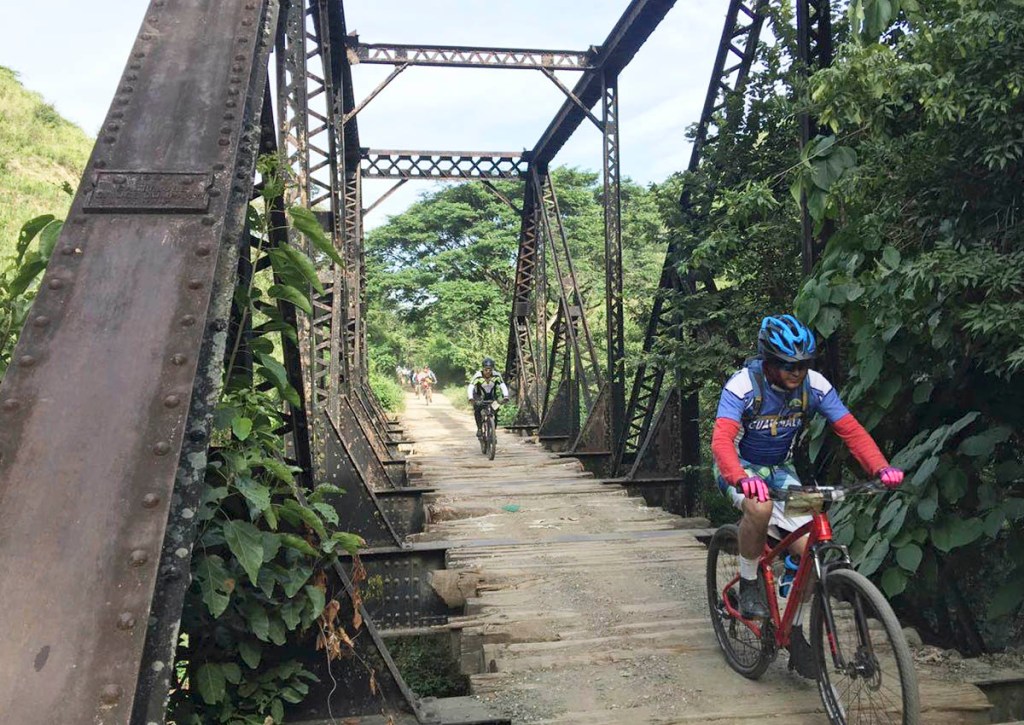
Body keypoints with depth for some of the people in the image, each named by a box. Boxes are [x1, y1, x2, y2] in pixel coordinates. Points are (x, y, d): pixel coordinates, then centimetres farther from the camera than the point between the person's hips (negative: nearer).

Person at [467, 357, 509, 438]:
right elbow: (470, 387, -35)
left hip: (492, 396, 2)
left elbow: (503, 386, -29)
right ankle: (479, 429, -11)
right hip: (480, 396, -2)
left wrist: (505, 396, -47)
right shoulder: (477, 376, -28)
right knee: (477, 410, -28)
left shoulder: (496, 375, -23)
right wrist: (471, 398, -53)